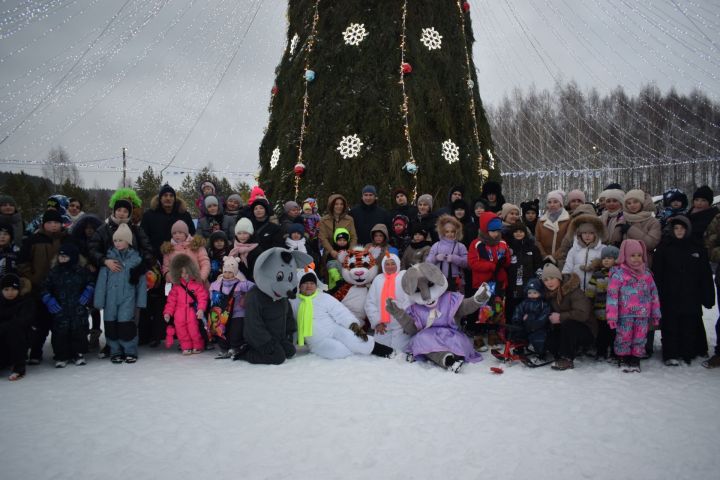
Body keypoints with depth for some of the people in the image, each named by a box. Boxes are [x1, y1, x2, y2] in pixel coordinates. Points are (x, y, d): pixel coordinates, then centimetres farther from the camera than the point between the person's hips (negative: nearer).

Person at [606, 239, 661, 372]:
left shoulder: (646, 274, 11)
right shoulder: (618, 274, -5)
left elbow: (654, 294, 16)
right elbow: (612, 295, -8)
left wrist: (656, 314, 15)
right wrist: (612, 316, -12)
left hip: (643, 315, 4)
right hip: (625, 315, -4)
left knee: (640, 338, 7)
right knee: (624, 337, 2)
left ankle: (636, 359, 21)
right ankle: (624, 359, 18)